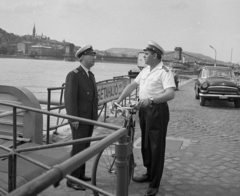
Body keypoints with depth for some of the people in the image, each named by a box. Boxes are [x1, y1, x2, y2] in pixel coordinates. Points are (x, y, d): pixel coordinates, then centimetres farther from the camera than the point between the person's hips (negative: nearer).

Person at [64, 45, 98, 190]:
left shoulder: (91, 75, 13)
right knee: (78, 149, -3)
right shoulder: (73, 75, -13)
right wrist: (74, 119, -21)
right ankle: (72, 179, 7)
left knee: (85, 148, 14)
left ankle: (80, 174, 26)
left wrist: (95, 114, 11)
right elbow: (70, 99, -18)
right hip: (79, 120, -8)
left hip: (90, 119, 8)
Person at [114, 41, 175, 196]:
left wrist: (150, 99, -38)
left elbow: (170, 94, -26)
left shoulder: (165, 72, -14)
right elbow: (132, 85, 13)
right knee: (145, 144, 17)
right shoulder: (145, 70, 11)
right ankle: (149, 174, 35)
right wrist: (118, 100, 5)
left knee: (156, 147, 0)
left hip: (157, 111, -8)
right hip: (144, 110, 8)